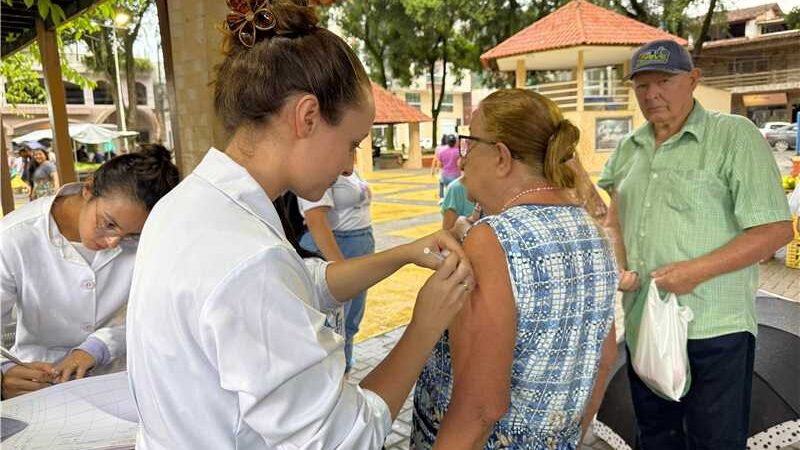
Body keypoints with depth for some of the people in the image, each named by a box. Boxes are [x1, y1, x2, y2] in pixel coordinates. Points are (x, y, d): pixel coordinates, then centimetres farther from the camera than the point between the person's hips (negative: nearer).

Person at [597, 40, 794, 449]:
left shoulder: (734, 136, -8)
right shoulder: (628, 148, 9)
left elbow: (775, 230, -13)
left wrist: (696, 271, -21)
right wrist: (618, 266, 1)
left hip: (715, 332, -5)